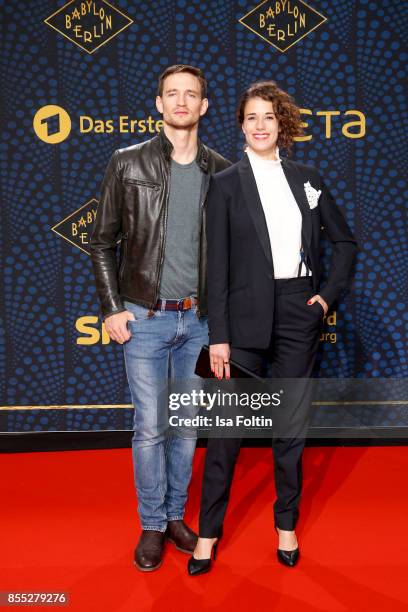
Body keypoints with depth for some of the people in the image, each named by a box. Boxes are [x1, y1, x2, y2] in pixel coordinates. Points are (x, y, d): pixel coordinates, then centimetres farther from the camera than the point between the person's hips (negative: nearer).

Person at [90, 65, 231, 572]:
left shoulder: (221, 170, 3)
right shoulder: (127, 163, -2)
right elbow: (103, 242, 1)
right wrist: (111, 308, -5)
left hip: (200, 319, 2)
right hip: (146, 318, -2)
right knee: (150, 426, 4)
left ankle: (176, 514, 31)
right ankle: (152, 524, 23)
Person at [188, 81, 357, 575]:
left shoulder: (306, 178, 8)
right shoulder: (226, 183, -1)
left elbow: (344, 241, 17)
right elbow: (217, 265, -6)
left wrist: (329, 293, 4)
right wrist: (218, 336, -10)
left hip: (298, 314, 3)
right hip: (247, 316, -2)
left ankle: (287, 525, 29)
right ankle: (208, 531, 20)